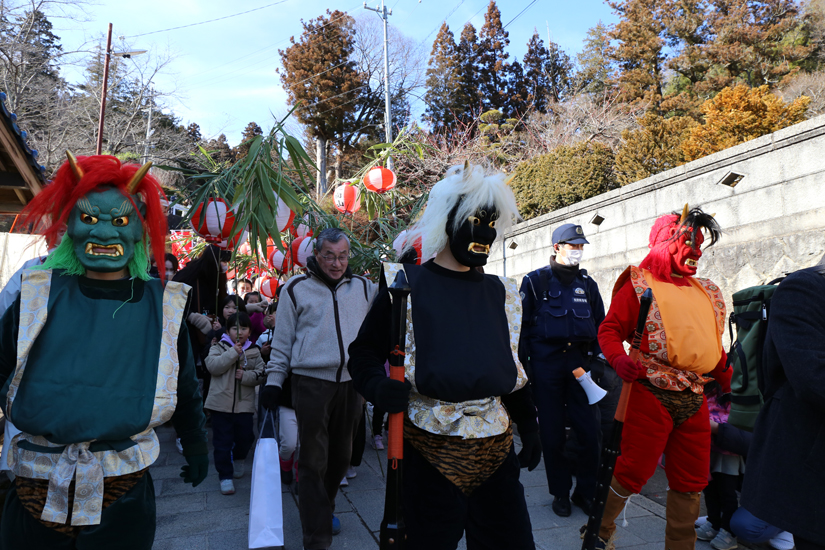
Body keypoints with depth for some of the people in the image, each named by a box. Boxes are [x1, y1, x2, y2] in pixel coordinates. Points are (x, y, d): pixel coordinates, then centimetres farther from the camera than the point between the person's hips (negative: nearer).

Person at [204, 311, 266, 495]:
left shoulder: (254, 351, 5)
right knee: (222, 442, 3)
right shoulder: (219, 347, 1)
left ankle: (238, 459, 42)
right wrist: (233, 352, -19)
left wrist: (246, 375, -16)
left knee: (245, 437, 10)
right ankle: (225, 476, 16)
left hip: (244, 404, 2)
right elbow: (212, 366, -15)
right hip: (221, 403, -2)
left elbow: (261, 374, 2)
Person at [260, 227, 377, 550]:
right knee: (314, 460, 1)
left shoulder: (364, 287, 5)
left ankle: (324, 509, 40)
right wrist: (273, 380, 1)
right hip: (311, 382, -3)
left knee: (341, 454, 16)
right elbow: (282, 340, 2)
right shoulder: (296, 288, -2)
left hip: (351, 382, 4)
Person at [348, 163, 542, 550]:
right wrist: (377, 386, -20)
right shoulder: (404, 282, -4)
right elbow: (364, 351, -1)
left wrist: (528, 425, 13)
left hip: (496, 447, 5)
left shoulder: (501, 293, 10)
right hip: (429, 448, -4)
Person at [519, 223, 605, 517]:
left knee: (590, 432, -1)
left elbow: (600, 325, 18)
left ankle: (586, 492, 18)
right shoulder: (535, 280, 2)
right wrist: (523, 364, -5)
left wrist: (597, 361, 9)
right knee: (552, 434, 6)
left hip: (579, 361, 3)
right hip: (546, 363, -3)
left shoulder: (587, 284, 14)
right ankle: (560, 492, 23)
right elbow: (523, 325, 0)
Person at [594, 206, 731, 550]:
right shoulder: (639, 284, -4)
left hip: (694, 400, 7)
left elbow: (713, 348, 22)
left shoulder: (707, 293, 16)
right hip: (652, 396, -7)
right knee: (633, 472, -2)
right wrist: (618, 358, -25)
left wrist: (729, 384, 13)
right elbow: (609, 328, -7)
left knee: (691, 481, 14)